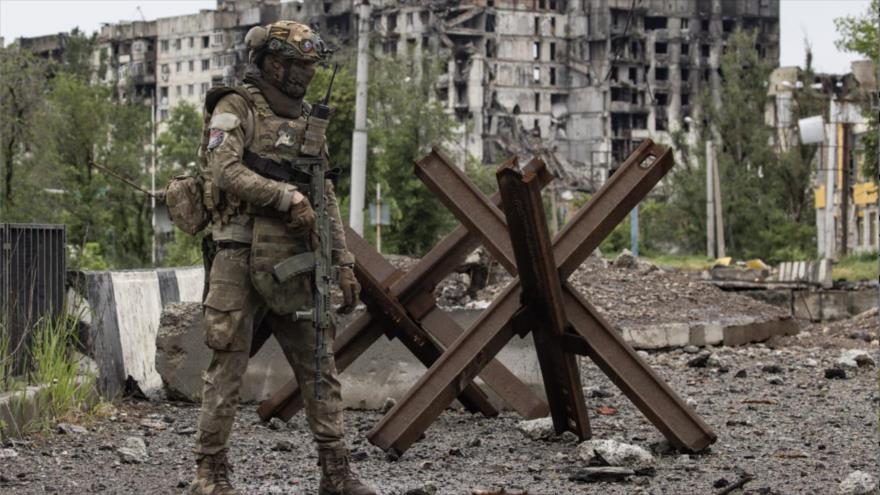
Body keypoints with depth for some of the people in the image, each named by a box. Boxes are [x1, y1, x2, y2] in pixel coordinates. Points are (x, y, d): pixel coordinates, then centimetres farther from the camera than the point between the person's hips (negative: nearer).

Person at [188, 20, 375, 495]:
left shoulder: (307, 123, 16)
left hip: (293, 264, 6)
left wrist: (343, 263, 11)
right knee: (228, 367, -2)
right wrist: (286, 197, -22)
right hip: (242, 259, -6)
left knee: (319, 366, 5)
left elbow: (326, 200, 17)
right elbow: (226, 172, -17)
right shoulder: (235, 108, -3)